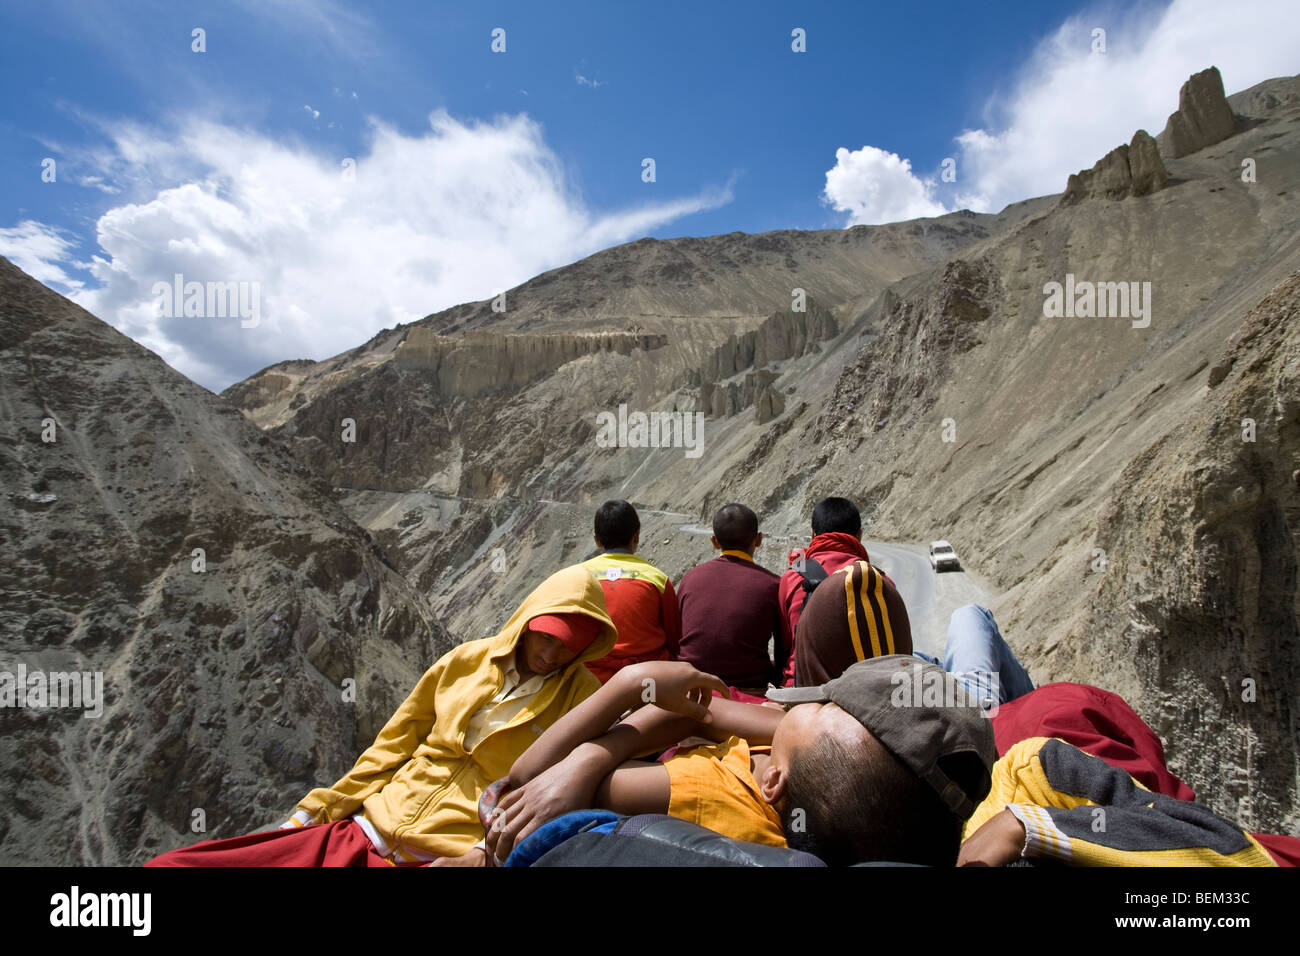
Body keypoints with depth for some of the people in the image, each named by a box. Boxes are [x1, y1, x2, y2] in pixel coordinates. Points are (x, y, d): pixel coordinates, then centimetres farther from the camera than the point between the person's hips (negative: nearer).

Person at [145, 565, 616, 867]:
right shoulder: (466, 661, 6)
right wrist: (306, 818, 12)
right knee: (170, 863, -5)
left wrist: (483, 856, -17)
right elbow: (392, 747, 13)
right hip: (362, 831, 5)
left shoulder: (580, 695, -4)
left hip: (447, 855, -4)